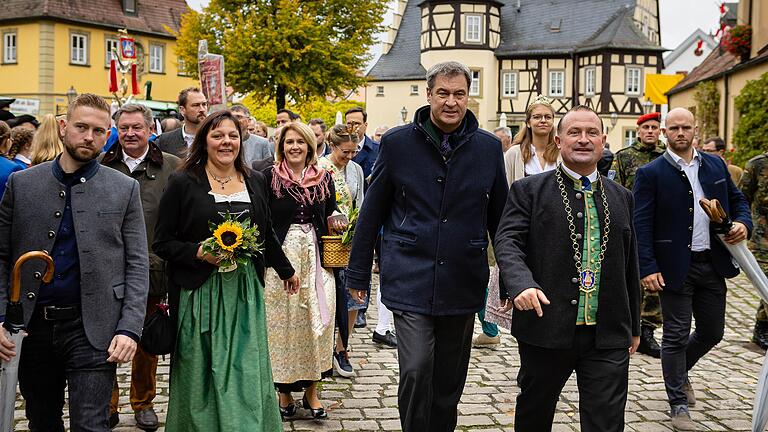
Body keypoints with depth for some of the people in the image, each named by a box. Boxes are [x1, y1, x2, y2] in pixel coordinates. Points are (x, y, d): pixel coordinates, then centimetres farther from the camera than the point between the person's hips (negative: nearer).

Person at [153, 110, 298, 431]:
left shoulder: (255, 182, 9)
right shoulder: (183, 183, -4)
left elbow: (266, 234, 21)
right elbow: (162, 242, -4)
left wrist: (285, 270, 29)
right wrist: (200, 252, -17)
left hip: (245, 292, 3)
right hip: (200, 294, -3)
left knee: (247, 372, 5)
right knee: (203, 374, 4)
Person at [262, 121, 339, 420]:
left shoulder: (324, 178, 9)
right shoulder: (269, 177, 0)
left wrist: (336, 225, -3)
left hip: (315, 258, 3)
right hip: (280, 258, -2)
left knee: (316, 321, 3)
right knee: (282, 323, 3)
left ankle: (311, 390, 17)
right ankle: (284, 392, 17)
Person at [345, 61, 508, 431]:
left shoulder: (489, 147, 3)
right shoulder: (397, 142, -2)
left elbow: (499, 218, 10)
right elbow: (372, 213, 3)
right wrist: (358, 273, 4)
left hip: (462, 284, 3)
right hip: (410, 279, -2)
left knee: (449, 381, 13)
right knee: (416, 371, -12)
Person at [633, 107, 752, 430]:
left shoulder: (716, 165, 8)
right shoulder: (651, 173, -6)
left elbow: (737, 200, 17)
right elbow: (642, 225, -10)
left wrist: (743, 223, -5)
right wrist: (647, 268, -17)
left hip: (713, 263, 5)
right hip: (676, 267, -5)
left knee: (712, 331, 15)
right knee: (676, 336, 2)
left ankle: (680, 370, 43)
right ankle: (679, 405, 15)